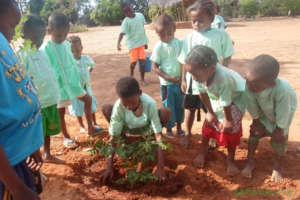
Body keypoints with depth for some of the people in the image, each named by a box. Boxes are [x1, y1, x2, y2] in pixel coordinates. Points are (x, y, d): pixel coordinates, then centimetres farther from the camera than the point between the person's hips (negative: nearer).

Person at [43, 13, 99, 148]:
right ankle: (66, 137, 25)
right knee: (61, 112, 7)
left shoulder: (67, 44, 4)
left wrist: (78, 80, 15)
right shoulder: (46, 49, -15)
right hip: (59, 86, -6)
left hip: (73, 82, 6)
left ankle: (90, 128, 23)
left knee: (88, 99, 10)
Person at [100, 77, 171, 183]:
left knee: (166, 112, -31)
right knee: (106, 109, -28)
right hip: (127, 127, 1)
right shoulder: (118, 106, -34)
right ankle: (122, 138, -2)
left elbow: (158, 135, -36)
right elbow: (113, 136, -29)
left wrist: (160, 168, -40)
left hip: (146, 128, 0)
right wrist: (109, 167, -34)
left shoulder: (150, 103, -36)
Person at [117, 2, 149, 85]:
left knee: (143, 61, 0)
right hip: (132, 43, -3)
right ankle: (131, 75, 28)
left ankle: (142, 78, 17)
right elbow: (122, 33, -27)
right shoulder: (126, 21, -14)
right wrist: (118, 43, -45)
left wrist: (145, 42, 15)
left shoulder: (140, 15, 0)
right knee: (134, 61, -2)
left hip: (141, 42, 3)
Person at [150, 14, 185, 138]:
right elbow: (155, 67, -11)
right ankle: (168, 129, 29)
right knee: (168, 108, 8)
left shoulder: (179, 43, -2)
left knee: (180, 105, 17)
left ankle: (179, 126, 37)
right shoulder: (158, 47, -12)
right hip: (166, 84, -3)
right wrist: (168, 77, -19)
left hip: (180, 82, 4)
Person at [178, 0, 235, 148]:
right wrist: (183, 80, 4)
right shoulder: (189, 38, -2)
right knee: (190, 109, 16)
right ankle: (187, 134, 35)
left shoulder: (221, 35, -9)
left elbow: (227, 57, -2)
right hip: (193, 82, 2)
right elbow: (185, 61, 4)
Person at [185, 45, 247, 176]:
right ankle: (202, 153, 28)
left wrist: (228, 120, -16)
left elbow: (226, 103, -31)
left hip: (236, 98, -5)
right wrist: (210, 112, -3)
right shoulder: (201, 73, -31)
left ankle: (230, 161, 17)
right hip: (215, 97, 5)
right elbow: (203, 93, -14)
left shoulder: (222, 78, -47)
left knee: (231, 129, -4)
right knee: (208, 124, 7)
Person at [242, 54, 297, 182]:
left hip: (284, 108, -2)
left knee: (279, 138, 2)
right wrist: (256, 121, -6)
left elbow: (283, 115, -30)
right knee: (255, 131, 2)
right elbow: (252, 107, -20)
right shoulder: (250, 85, -39)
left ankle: (276, 166, 27)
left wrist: (279, 130, -15)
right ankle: (250, 162, 21)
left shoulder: (282, 90, -48)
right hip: (264, 111, 3)